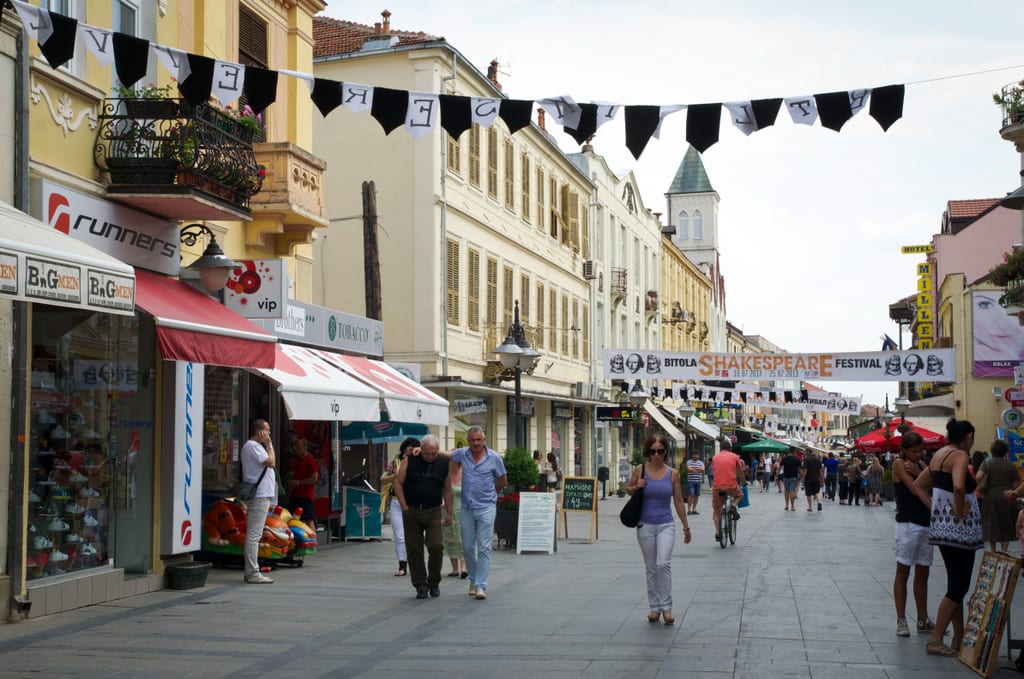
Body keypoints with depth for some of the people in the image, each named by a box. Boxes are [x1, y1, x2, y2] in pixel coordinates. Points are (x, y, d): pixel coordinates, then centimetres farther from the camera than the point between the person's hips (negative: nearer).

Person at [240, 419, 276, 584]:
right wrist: (269, 445, -7)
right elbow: (270, 462, -16)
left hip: (261, 495, 11)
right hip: (259, 496, -11)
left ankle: (251, 572, 15)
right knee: (254, 535, -11)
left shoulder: (255, 446, 22)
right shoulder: (252, 445, -11)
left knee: (254, 535, 12)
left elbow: (270, 464, 20)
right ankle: (253, 573, -13)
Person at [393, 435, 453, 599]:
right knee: (414, 550, 1)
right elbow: (398, 483, 0)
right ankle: (421, 586, 12)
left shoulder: (444, 464, 3)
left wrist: (449, 513, 6)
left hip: (433, 511, 0)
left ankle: (434, 582, 10)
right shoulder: (410, 461, -3)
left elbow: (447, 490, 9)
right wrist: (404, 507, -5)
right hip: (412, 511, 0)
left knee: (436, 546, -10)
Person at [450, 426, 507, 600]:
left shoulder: (494, 458, -5)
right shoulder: (462, 454, 2)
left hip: (486, 508, -3)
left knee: (484, 548, -6)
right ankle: (473, 579, 28)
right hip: (467, 509, 3)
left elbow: (503, 481, 8)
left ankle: (481, 585, -7)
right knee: (468, 547, 10)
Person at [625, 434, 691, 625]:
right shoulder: (640, 470, -1)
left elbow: (678, 501, 5)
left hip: (666, 525, -1)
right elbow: (628, 488, 13)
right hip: (645, 525, 1)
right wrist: (637, 487, -10)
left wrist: (686, 527, 7)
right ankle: (654, 607, 18)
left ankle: (666, 606, -9)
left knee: (663, 563, -18)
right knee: (650, 568, 8)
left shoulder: (672, 473, -1)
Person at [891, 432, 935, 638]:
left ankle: (923, 620, 18)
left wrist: (918, 472, -13)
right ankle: (901, 620, 1)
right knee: (903, 572, -2)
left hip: (926, 523, 7)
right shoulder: (899, 464, -6)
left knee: (923, 573, 11)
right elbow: (915, 489, -16)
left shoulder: (921, 464, 13)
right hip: (907, 524, -7)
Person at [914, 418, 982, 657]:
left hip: (941, 524, 9)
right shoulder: (959, 456, -16)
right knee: (958, 587, -3)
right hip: (959, 528, -9)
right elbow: (958, 486, -34)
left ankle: (959, 638, 22)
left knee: (956, 584, 16)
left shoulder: (939, 454, 10)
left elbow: (918, 484, 20)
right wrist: (960, 510, -20)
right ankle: (935, 640, -4)